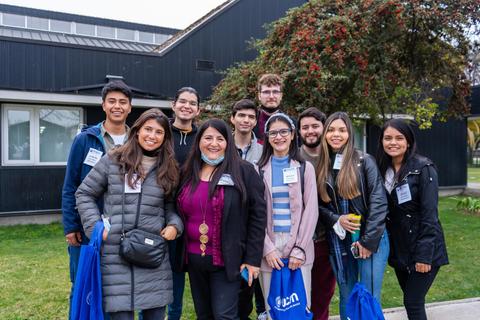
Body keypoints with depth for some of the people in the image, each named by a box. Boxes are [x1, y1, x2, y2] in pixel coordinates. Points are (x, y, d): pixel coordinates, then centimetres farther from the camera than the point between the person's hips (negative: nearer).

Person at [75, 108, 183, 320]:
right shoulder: (113, 160, 0)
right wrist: (96, 227, -4)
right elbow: (84, 194, 6)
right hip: (115, 256, -2)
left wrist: (174, 225, -4)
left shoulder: (168, 169, 8)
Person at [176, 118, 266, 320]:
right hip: (193, 258, 5)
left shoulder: (243, 172, -8)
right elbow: (179, 213, 14)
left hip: (227, 259, -5)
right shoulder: (188, 173, 7)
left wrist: (252, 258, -11)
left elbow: (258, 216, -9)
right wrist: (181, 252, 8)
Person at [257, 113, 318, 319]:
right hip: (269, 246, 1)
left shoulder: (305, 168, 6)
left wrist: (300, 249, -9)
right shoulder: (259, 169, 6)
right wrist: (268, 248, -8)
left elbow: (311, 211, -1)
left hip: (298, 246, 0)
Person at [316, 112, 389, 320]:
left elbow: (378, 201, -10)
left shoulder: (364, 161, -5)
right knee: (346, 298, 13)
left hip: (370, 238, -3)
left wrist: (368, 240, -12)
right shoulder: (321, 166, 5)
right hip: (338, 241, 3)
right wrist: (336, 220, -11)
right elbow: (319, 204, 7)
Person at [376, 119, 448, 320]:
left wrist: (424, 255, -18)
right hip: (398, 249, 5)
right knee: (410, 299, 15)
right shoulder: (382, 169, 4)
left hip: (422, 249, -5)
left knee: (413, 302, -2)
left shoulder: (424, 168, -13)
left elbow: (430, 214, -16)